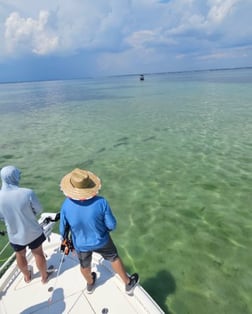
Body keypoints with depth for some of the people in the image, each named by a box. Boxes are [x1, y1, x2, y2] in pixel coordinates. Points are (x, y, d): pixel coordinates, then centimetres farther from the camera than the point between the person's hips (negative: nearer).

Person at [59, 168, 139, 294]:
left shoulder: (66, 205, -28)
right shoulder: (101, 202, -32)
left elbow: (63, 229, -12)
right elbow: (112, 225, -21)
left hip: (81, 244, 2)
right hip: (101, 241, -1)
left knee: (85, 265, 31)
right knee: (114, 258, 26)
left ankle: (90, 284, 61)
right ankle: (128, 284, 46)